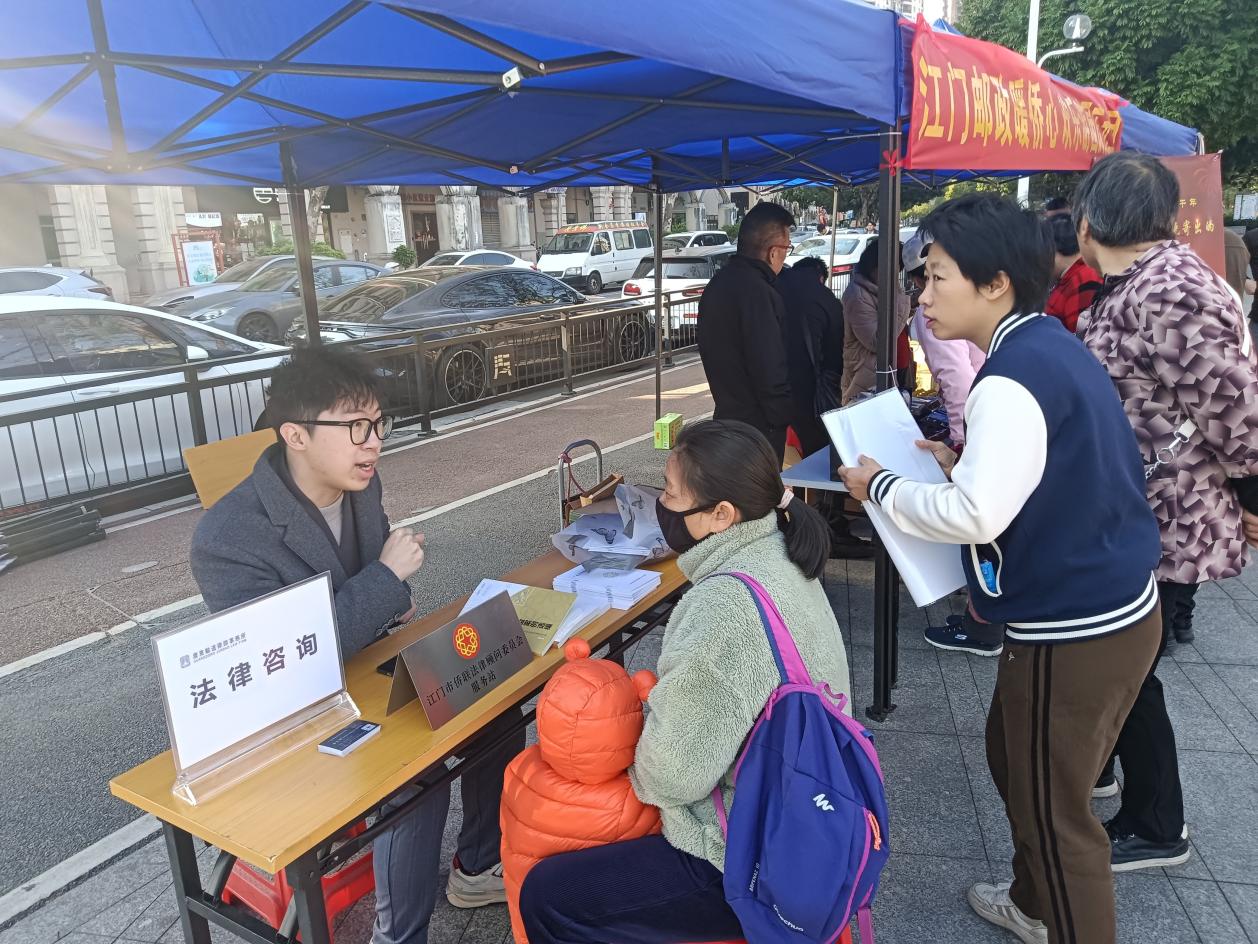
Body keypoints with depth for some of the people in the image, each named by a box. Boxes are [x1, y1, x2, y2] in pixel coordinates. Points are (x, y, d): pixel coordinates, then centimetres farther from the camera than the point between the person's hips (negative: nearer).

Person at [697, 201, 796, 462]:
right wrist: (784, 417, -9)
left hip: (726, 416, 9)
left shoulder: (718, 283, 10)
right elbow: (772, 370, -22)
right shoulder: (758, 293, -20)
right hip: (758, 427, -9)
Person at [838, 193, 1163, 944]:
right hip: (1117, 608, 10)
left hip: (1072, 632, -10)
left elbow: (974, 516, -30)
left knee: (1055, 808, 8)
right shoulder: (1053, 348, 8)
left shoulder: (1013, 377, -23)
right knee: (1017, 759, 26)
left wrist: (879, 485, -15)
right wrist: (965, 464, 8)